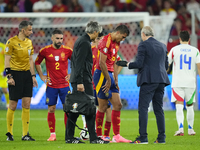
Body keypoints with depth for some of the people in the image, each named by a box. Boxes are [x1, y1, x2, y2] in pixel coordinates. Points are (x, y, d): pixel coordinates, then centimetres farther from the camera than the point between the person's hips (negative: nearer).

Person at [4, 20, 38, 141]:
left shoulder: (29, 42, 13)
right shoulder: (12, 42, -8)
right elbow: (7, 60, -8)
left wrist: (33, 76, 14)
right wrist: (9, 76, -14)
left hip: (27, 74, 6)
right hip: (16, 74, -6)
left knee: (27, 104, 1)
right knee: (13, 105, -2)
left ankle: (25, 134, 3)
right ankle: (9, 133, 9)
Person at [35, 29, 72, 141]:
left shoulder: (68, 51, 0)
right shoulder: (45, 51, 0)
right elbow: (37, 63, 14)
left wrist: (71, 75, 6)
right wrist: (42, 76, 8)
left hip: (65, 85, 0)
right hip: (51, 85, 0)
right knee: (51, 110, 1)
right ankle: (52, 134, 9)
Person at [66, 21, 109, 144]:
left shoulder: (80, 41, 18)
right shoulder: (85, 43, -13)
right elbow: (79, 63, -20)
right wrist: (79, 82, -23)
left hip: (77, 80, 10)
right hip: (83, 80, -10)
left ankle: (69, 137, 10)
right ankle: (93, 138, -7)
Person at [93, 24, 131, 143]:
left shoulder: (116, 43, 16)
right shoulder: (106, 42, -14)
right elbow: (102, 62, -18)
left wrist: (115, 80, 14)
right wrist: (108, 80, -15)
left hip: (109, 76, 9)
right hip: (102, 75, -9)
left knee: (118, 105, 4)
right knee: (103, 107, -5)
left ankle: (116, 136, 6)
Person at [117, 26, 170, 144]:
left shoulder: (143, 45, -5)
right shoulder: (162, 46, 14)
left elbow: (139, 63, -11)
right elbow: (166, 65, 16)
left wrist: (128, 64, 6)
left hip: (148, 81, -7)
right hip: (161, 80, 7)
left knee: (143, 108, -5)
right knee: (159, 109, 9)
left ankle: (143, 137, -11)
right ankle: (161, 137, 6)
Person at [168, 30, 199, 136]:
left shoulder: (174, 49, 1)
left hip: (177, 83, -2)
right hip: (190, 83, 2)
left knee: (179, 106, -8)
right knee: (189, 106, 15)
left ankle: (181, 128, -24)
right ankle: (190, 129, 20)